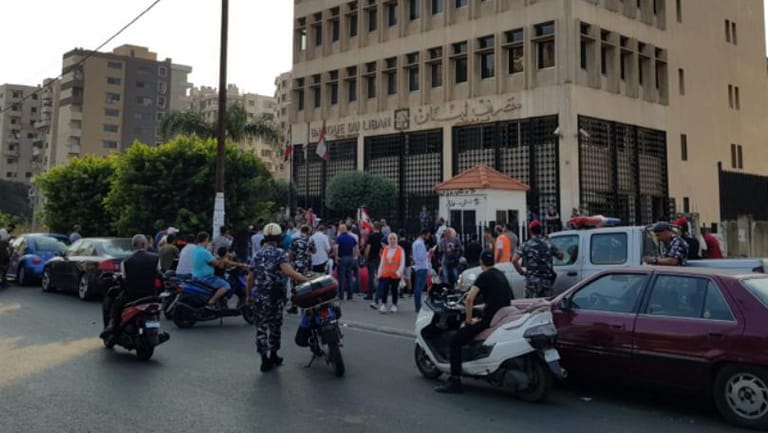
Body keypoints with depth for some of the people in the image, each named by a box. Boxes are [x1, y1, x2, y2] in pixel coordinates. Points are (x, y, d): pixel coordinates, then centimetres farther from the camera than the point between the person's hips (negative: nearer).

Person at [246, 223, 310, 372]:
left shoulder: (257, 255, 7)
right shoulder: (279, 253, -10)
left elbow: (250, 277, 9)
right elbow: (288, 272, -27)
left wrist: (248, 295, 21)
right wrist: (307, 280, -30)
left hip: (258, 297, 4)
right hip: (275, 297, -4)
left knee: (261, 327, 7)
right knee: (275, 326, 13)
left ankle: (265, 359, 4)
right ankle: (273, 355, 26)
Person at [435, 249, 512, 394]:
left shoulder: (484, 276, -8)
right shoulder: (501, 275, 16)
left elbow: (470, 298, -21)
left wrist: (469, 320, -10)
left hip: (491, 319, -9)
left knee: (455, 341, -7)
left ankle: (455, 381, -14)